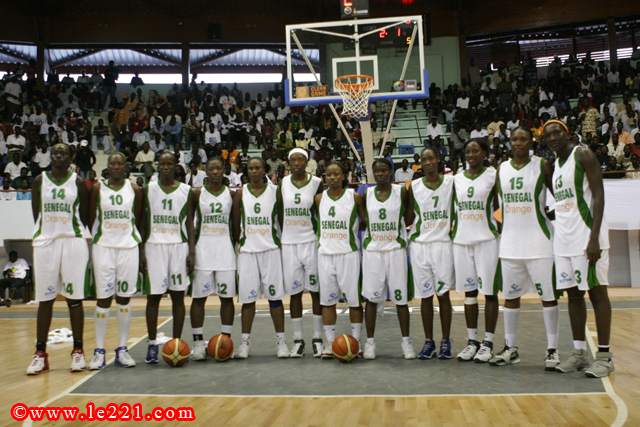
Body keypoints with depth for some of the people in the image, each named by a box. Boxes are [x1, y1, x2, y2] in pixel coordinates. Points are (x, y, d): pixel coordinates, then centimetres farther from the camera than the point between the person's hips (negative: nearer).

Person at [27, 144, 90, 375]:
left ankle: (78, 351, 8)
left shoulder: (78, 183, 5)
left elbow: (84, 218, 7)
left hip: (73, 242, -1)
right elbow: (37, 216, 8)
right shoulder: (39, 181, 8)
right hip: (45, 243, 1)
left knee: (74, 298, 1)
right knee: (45, 299, 4)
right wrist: (49, 231, 1)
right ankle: (40, 354, 10)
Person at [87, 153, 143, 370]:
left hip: (129, 247, 1)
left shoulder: (135, 190, 6)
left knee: (124, 298, 4)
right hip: (103, 246, -1)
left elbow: (138, 221, 9)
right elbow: (91, 221, 6)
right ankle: (99, 351, 5)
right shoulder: (97, 189, 3)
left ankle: (122, 349, 10)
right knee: (103, 297, -1)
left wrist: (139, 244, 6)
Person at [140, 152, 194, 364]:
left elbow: (189, 223, 6)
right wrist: (141, 251, -1)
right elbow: (142, 222, 6)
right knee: (153, 296, 1)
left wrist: (191, 252, -2)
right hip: (154, 246, 0)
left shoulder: (186, 191, 5)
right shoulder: (148, 189, 5)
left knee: (178, 296, 3)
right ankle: (152, 345, 10)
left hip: (178, 246, 0)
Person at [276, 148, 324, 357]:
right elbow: (280, 213, 12)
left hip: (311, 242, -2)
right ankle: (297, 340, 13)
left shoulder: (316, 183, 0)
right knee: (294, 292, 5)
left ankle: (317, 339, 10)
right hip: (289, 243, 2)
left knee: (316, 290, 1)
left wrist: (321, 236, 1)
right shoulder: (283, 183, 6)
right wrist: (285, 235, 9)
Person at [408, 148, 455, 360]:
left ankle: (446, 342, 9)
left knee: (443, 293, 0)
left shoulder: (451, 182, 3)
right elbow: (409, 216, 10)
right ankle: (428, 342, 13)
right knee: (425, 295, 4)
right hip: (420, 244, 1)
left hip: (444, 243, -1)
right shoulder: (414, 186, 6)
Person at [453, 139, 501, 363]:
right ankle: (472, 341, 15)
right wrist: (452, 234, 10)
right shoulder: (457, 179, 11)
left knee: (490, 291, -1)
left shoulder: (494, 175, 0)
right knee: (469, 292, 8)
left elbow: (499, 207, -1)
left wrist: (501, 231, -12)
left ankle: (488, 342, 6)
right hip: (462, 240, 4)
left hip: (487, 239, -4)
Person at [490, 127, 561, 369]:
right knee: (510, 295, 9)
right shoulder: (501, 169, 9)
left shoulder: (543, 166, -2)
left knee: (547, 294, -1)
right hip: (510, 241, 4)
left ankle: (552, 350, 7)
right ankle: (510, 348, 19)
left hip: (539, 240, -4)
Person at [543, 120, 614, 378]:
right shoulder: (554, 164, 17)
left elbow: (599, 195, -15)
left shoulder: (583, 155, -6)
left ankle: (604, 356, 1)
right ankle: (579, 353, 14)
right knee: (573, 294, 8)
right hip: (563, 238, 8)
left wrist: (594, 237, -22)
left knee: (597, 292, -4)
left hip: (586, 235, -8)